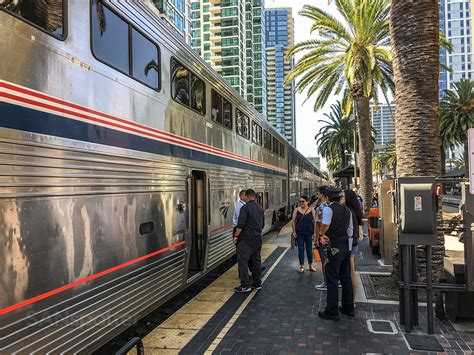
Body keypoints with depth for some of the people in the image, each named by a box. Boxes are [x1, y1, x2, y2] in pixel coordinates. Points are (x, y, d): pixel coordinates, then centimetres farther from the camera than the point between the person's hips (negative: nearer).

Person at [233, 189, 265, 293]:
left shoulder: (245, 207, -13)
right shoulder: (260, 208, 11)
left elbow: (240, 224, -17)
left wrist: (236, 235, -9)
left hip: (247, 239, -8)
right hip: (258, 239, 8)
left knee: (242, 260, -4)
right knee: (256, 260, 14)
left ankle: (245, 285, -6)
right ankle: (257, 283, 21)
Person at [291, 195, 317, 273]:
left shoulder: (311, 210, -1)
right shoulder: (296, 210, 0)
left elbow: (314, 222, 1)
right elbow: (293, 221, 3)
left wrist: (315, 232, -2)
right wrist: (294, 232, -2)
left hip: (309, 232, 0)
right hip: (299, 233, 0)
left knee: (309, 249, 10)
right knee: (301, 249, 4)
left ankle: (311, 265, 25)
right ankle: (302, 266, 14)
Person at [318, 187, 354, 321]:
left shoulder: (328, 209, -14)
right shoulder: (347, 210, 10)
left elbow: (325, 224, -34)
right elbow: (350, 230, 14)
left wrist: (321, 234, -17)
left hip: (333, 248, -7)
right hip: (346, 246, 8)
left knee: (332, 279, -1)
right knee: (346, 278, 16)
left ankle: (332, 312, 5)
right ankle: (348, 308, 27)